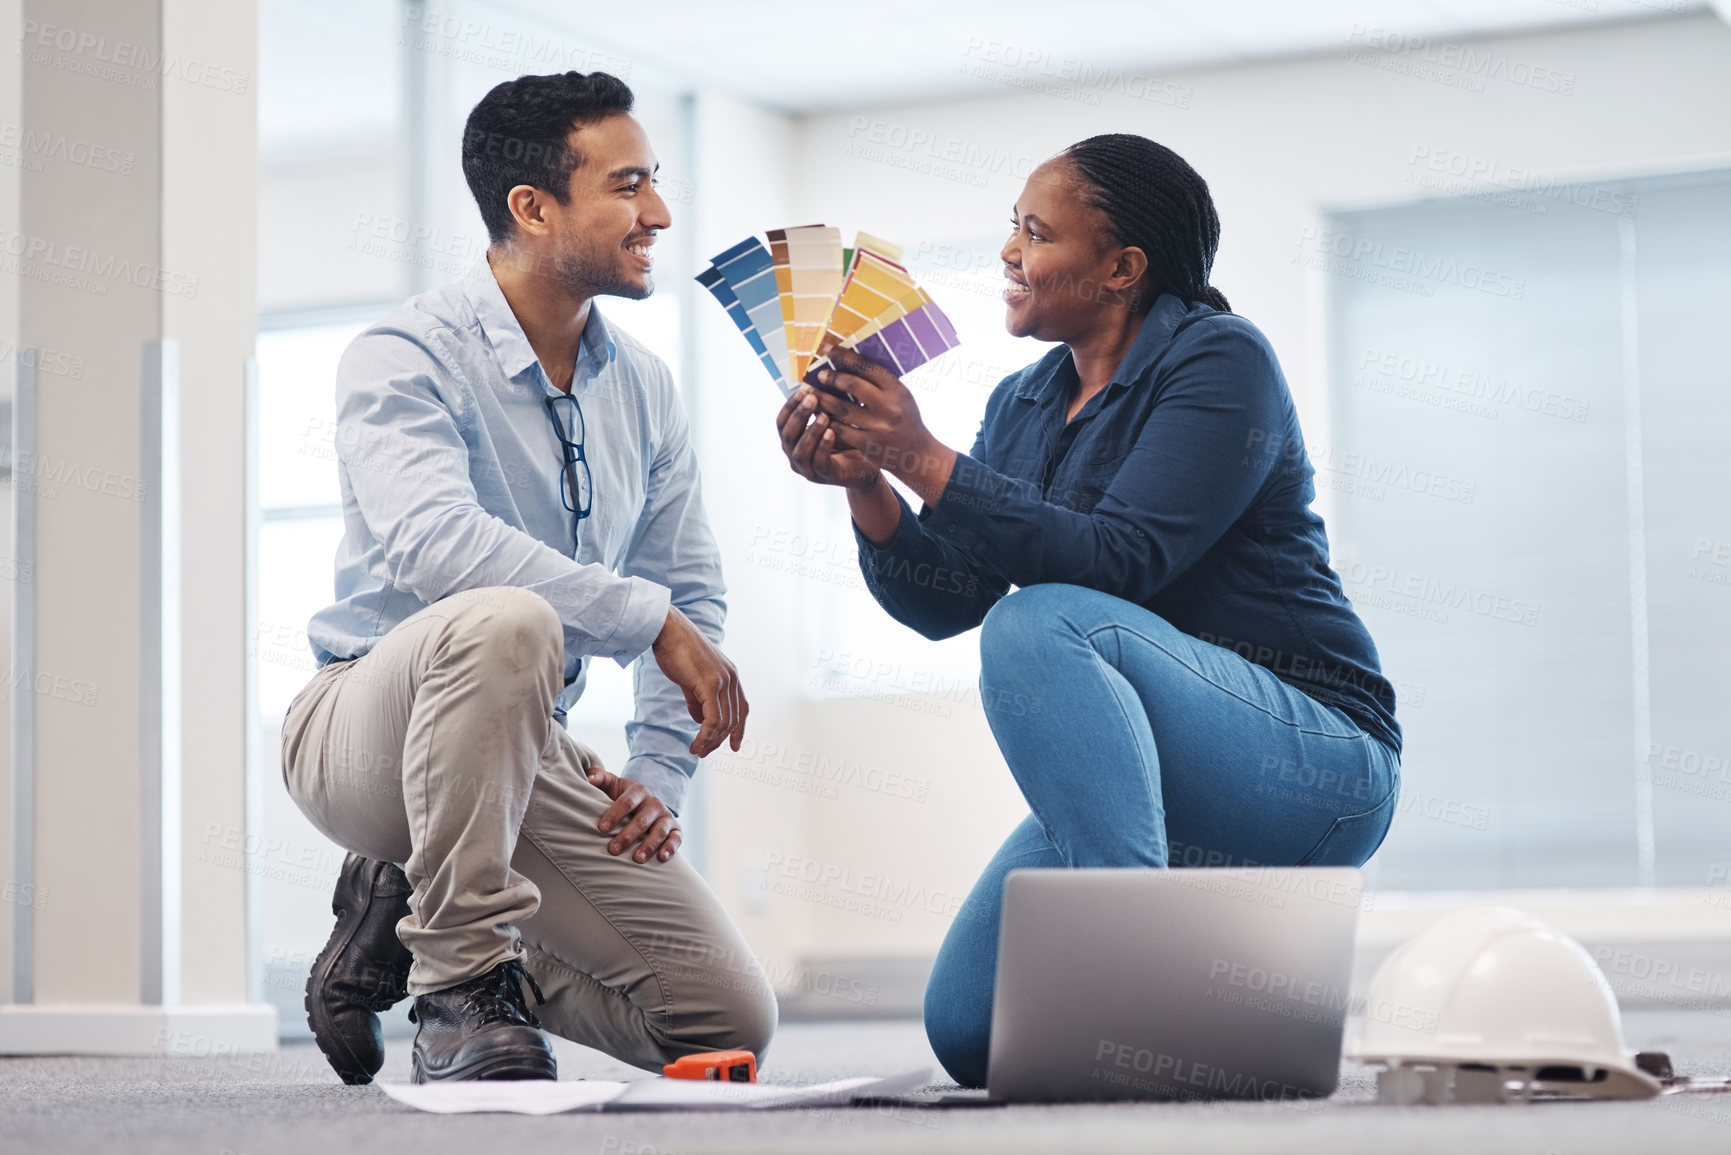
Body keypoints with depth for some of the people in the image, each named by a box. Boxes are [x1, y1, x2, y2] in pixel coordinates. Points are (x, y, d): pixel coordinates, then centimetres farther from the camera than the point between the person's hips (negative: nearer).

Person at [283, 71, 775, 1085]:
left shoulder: (644, 387, 7)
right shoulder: (405, 358, -13)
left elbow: (695, 591, 14)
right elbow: (430, 540, -32)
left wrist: (658, 778, 0)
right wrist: (652, 619, -32)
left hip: (527, 754, 6)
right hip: (364, 726, -6)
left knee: (732, 1021, -6)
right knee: (505, 619, -40)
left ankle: (409, 916, 12)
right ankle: (460, 986, -26)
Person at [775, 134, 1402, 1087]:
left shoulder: (1219, 359, -10)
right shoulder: (1022, 405, 13)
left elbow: (1125, 559, -24)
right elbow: (943, 602, 4)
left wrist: (924, 461, -26)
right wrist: (867, 485, -13)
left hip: (1312, 767, -8)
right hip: (1140, 798, 8)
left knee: (1040, 623, -31)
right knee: (973, 1035, -8)